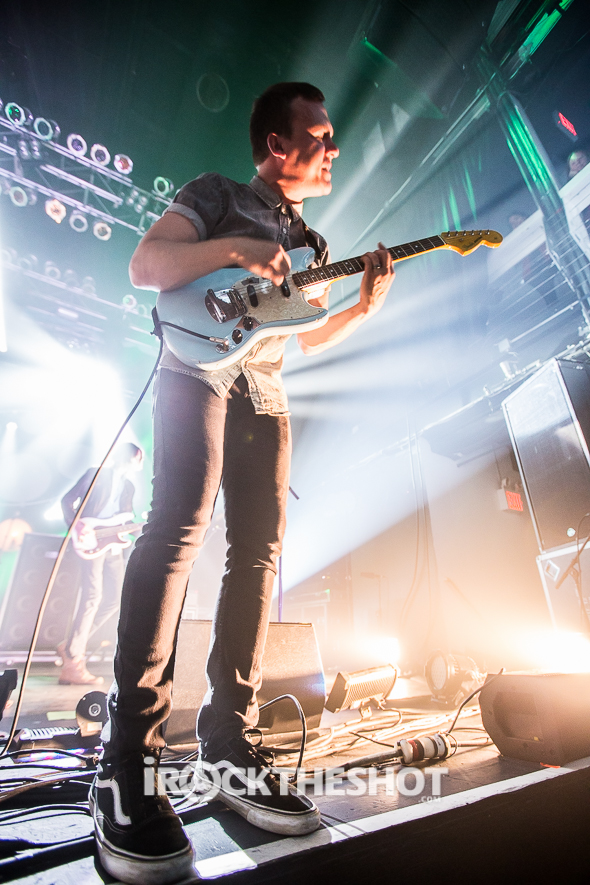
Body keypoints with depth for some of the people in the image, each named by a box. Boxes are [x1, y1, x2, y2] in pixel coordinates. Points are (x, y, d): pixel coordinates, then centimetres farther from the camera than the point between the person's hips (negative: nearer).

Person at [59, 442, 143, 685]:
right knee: (92, 595, -15)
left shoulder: (128, 486, 20)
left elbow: (127, 520, 14)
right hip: (91, 541, -7)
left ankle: (71, 644, 17)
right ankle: (72, 665, -7)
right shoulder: (96, 474, 3)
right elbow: (68, 500, -1)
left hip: (113, 544, 7)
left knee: (113, 599, 1)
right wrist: (77, 528, -13)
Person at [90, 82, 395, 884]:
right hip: (199, 367, -5)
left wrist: (364, 307, 11)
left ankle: (227, 743, 4)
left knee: (260, 550, -6)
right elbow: (144, 265, -1)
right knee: (181, 524, -24)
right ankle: (127, 765, -13)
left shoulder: (310, 241, 28)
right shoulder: (218, 194, 13)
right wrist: (234, 250, -13)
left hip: (265, 391, 6)